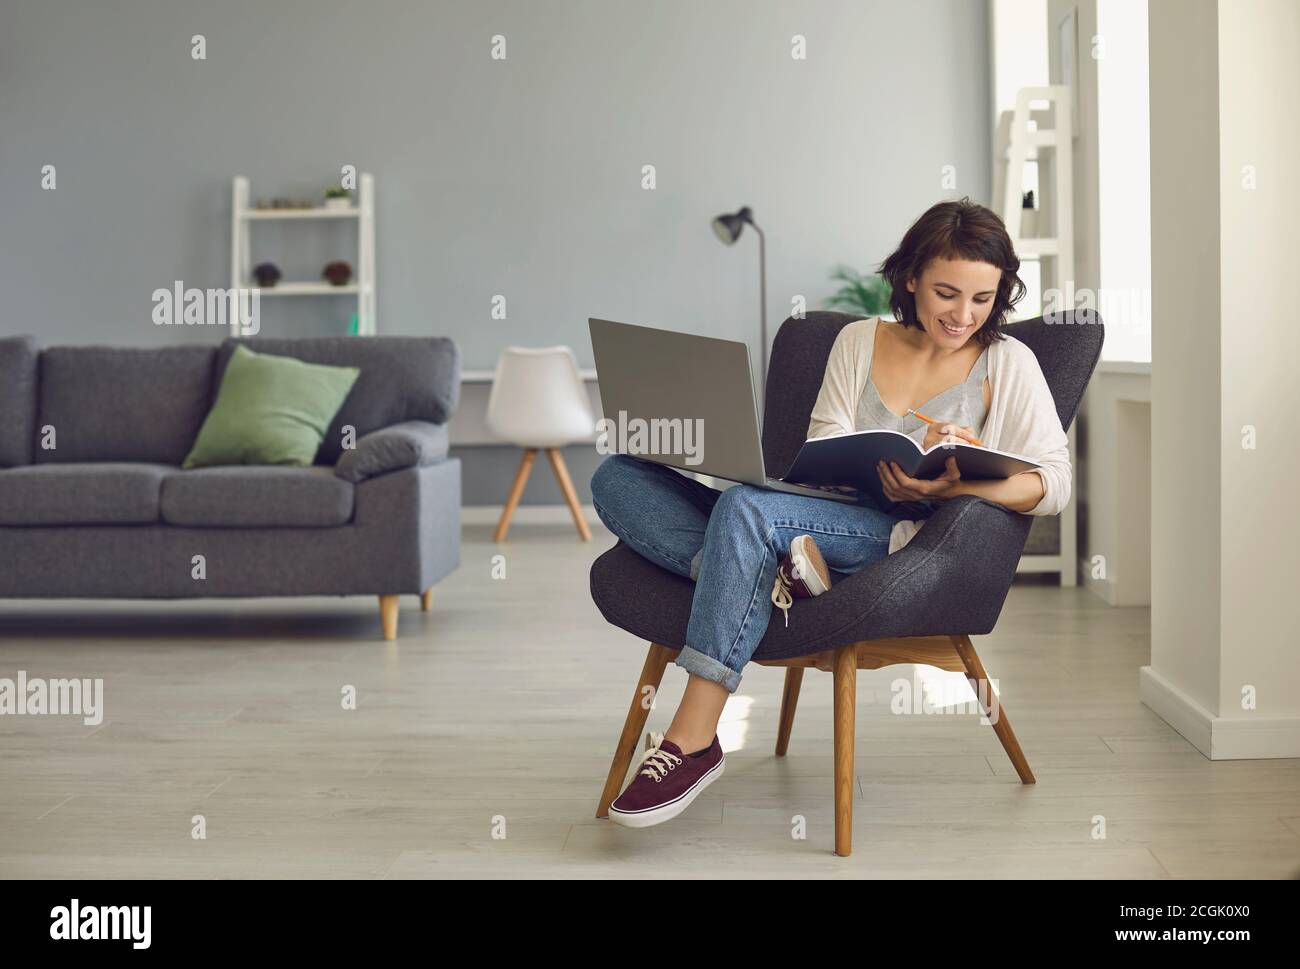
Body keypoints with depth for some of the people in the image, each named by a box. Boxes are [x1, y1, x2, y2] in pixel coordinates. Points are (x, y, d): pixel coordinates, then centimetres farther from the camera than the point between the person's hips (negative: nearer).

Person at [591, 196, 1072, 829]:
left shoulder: (1007, 363, 10)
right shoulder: (858, 340, 18)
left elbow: (1055, 481, -1)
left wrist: (959, 485, -21)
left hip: (911, 533, -4)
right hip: (818, 513, 5)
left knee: (746, 505, -36)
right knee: (617, 478, -12)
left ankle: (693, 741, -34)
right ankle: (763, 574, -36)